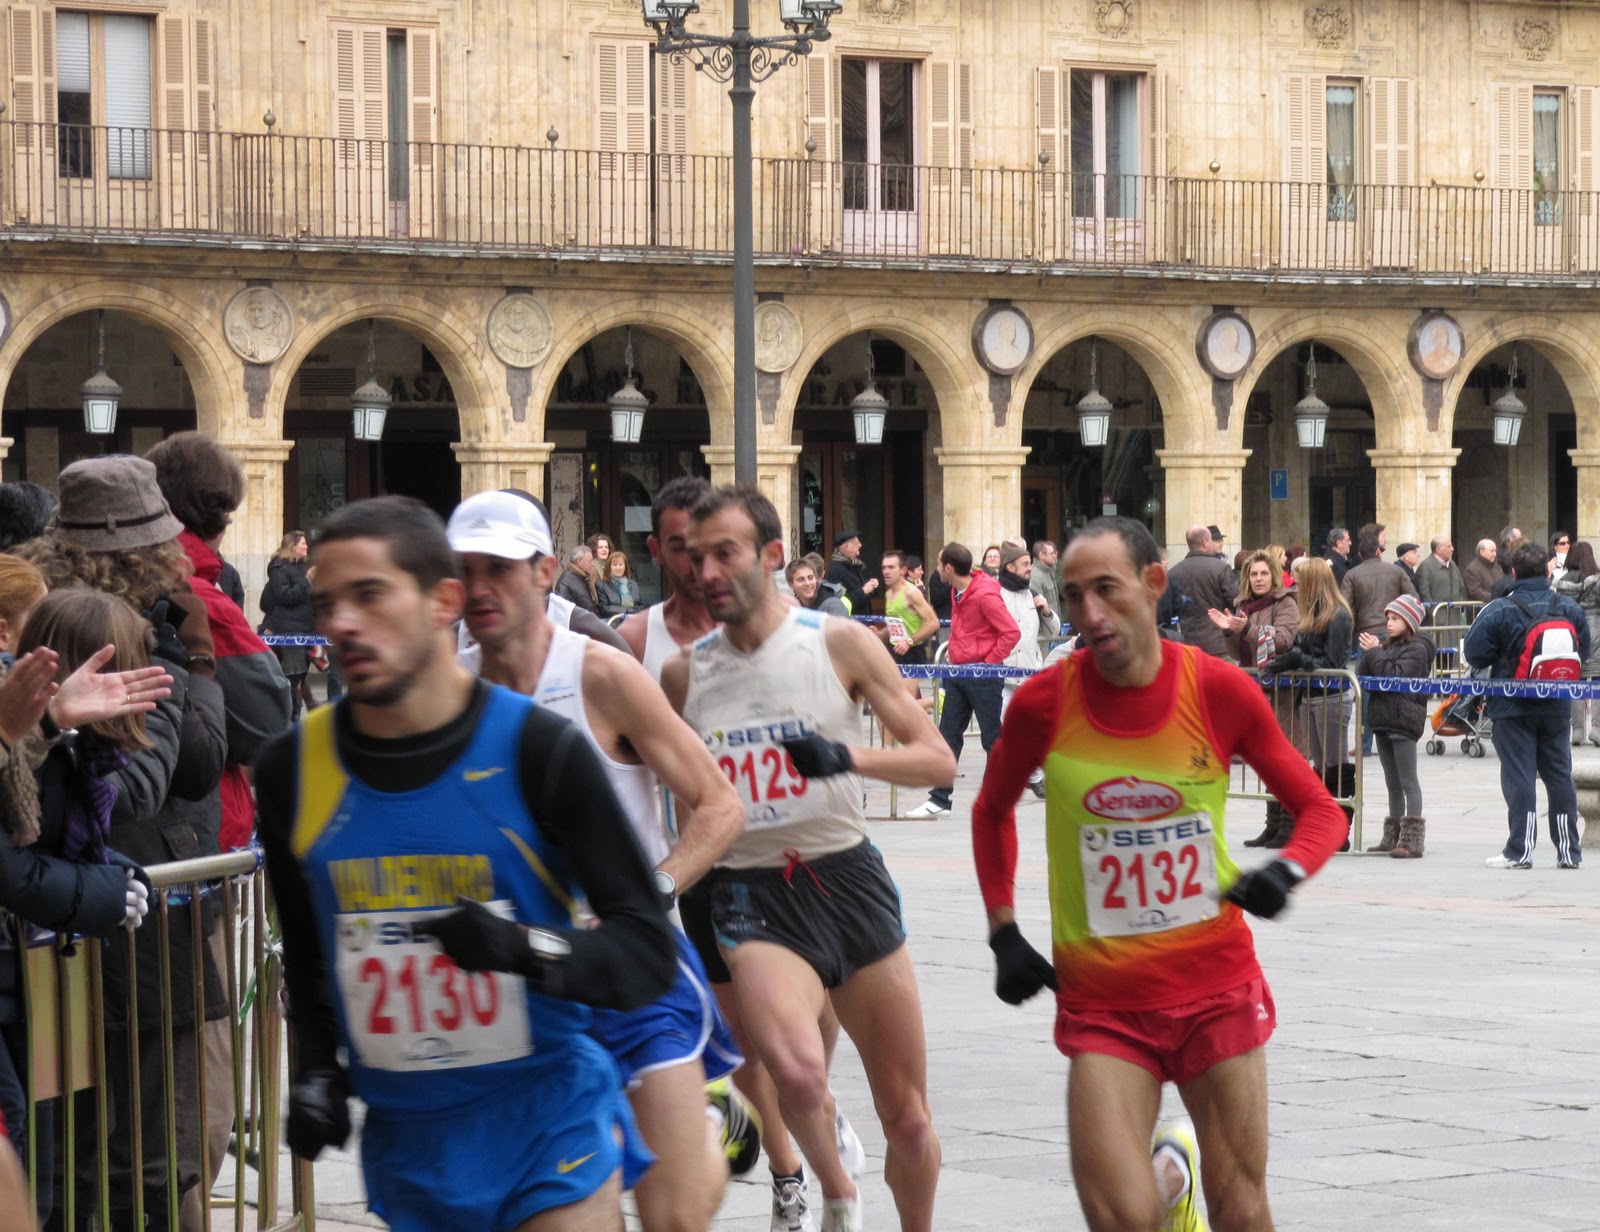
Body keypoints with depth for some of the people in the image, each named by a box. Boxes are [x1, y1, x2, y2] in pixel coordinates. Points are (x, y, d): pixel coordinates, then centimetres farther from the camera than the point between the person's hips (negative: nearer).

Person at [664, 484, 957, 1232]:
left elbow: (938, 762, -4)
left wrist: (848, 757, -21)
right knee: (797, 1072, -28)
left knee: (907, 1116, 7)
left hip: (849, 881, 0)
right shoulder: (684, 674, 4)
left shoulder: (839, 645, -3)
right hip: (752, 897, 0)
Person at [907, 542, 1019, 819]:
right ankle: (939, 799, 10)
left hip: (983, 674, -9)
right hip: (958, 671, 9)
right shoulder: (956, 591, 8)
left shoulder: (985, 595, -18)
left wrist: (989, 661, -15)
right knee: (948, 733, 7)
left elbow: (1011, 632, -18)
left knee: (991, 737, 0)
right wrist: (953, 652, 12)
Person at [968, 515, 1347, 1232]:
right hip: (1102, 1001, 0)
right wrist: (1005, 936, 5)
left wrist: (1287, 871, -18)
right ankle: (1172, 1170, 23)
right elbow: (993, 810, 13)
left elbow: (1318, 809, 3)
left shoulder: (1220, 690, -8)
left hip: (1216, 986, 0)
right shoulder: (1043, 703, -7)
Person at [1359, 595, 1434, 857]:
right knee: (1393, 783, 12)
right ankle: (1393, 837, 17)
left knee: (1407, 781, -8)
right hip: (1383, 719, 8)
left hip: (1403, 721, -8)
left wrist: (1375, 652, -13)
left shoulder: (1417, 649, -7)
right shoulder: (1390, 645, 17)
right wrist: (1370, 653, -3)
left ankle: (1412, 840, -10)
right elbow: (1366, 677, 13)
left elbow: (1396, 675, -20)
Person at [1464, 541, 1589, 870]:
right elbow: (1583, 652, 8)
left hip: (1513, 708, -4)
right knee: (1559, 775, 11)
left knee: (1518, 775, -1)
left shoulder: (1499, 611, -12)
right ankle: (1569, 851, 13)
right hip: (1556, 707, 4)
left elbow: (1474, 654, -10)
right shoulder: (1570, 608, 0)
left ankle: (1519, 851, -2)